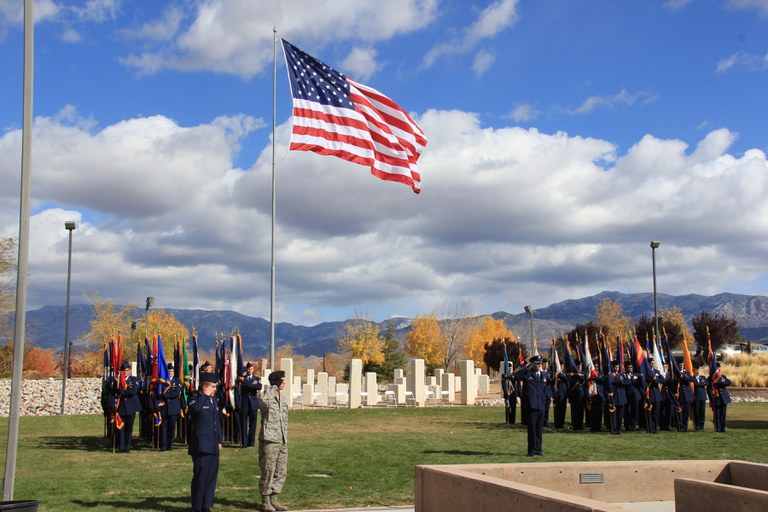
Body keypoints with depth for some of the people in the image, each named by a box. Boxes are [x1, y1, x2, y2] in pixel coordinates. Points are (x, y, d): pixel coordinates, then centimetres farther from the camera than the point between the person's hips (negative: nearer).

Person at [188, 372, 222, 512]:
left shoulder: (213, 400, 16)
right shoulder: (196, 400, -7)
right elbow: (196, 408, -34)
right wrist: (205, 395, -21)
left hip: (213, 446, 8)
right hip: (201, 445, -7)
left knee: (211, 476, 10)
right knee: (200, 476, -3)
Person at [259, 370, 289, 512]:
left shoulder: (283, 401, 14)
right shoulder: (266, 398, -9)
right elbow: (264, 400, -35)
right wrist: (274, 386, -27)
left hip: (282, 442, 8)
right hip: (269, 441, -8)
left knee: (281, 472, 10)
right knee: (267, 472, -1)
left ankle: (274, 499, 21)